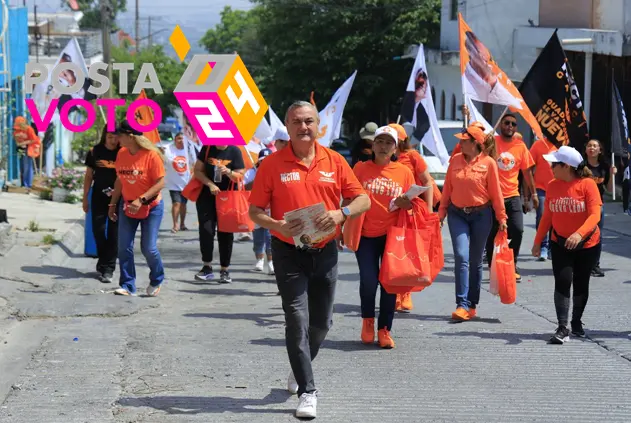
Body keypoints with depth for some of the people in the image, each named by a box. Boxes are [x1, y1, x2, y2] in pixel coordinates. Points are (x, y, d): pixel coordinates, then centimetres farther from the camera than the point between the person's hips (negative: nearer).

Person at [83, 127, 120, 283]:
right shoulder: (95, 152, 0)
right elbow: (89, 176, 7)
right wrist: (85, 198, 5)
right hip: (99, 198, 2)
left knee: (114, 233, 0)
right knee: (98, 230, 3)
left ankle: (108, 268, 5)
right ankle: (103, 263, 22)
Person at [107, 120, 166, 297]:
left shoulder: (151, 155, -18)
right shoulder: (121, 154, -1)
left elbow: (160, 183, -18)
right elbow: (119, 181, 8)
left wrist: (141, 200, -25)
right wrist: (113, 204, 9)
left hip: (151, 207, -5)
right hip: (127, 207, 5)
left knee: (148, 248, -4)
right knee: (124, 248, -1)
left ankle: (156, 281, 22)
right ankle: (128, 285, 7)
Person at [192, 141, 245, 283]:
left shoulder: (234, 151, -4)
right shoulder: (207, 148, 1)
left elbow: (240, 177, -4)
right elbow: (198, 171, 1)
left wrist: (229, 172, -24)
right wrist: (210, 184, -13)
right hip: (208, 196, 1)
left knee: (225, 234, 1)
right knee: (206, 230, -7)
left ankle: (225, 270, 9)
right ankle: (207, 267, 3)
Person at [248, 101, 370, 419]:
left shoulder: (334, 161, 2)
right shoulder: (272, 165, -3)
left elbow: (362, 199, 4)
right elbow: (255, 211, -2)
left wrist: (341, 213, -17)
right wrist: (278, 225, -22)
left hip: (325, 252, 3)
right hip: (289, 252, -3)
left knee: (321, 322, 13)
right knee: (297, 319, -10)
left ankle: (300, 368, 40)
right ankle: (307, 392, -5)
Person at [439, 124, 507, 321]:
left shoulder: (488, 162, -7)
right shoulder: (455, 160, 3)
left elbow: (496, 192, -3)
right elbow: (447, 188, 9)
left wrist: (501, 218, -2)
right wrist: (441, 213, 9)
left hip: (481, 214, -2)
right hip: (457, 214, 2)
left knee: (475, 261, 8)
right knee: (462, 257, -11)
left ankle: (472, 305, 18)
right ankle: (462, 305, -14)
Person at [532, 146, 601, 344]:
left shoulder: (587, 184, -16)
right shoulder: (552, 186, -2)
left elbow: (595, 215, -24)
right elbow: (547, 216, 6)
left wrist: (579, 234, -39)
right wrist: (537, 241, 5)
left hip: (587, 244, -2)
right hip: (560, 245, 2)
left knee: (581, 284, 10)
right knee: (562, 281, -11)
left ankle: (576, 323, 30)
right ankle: (562, 328, -12)